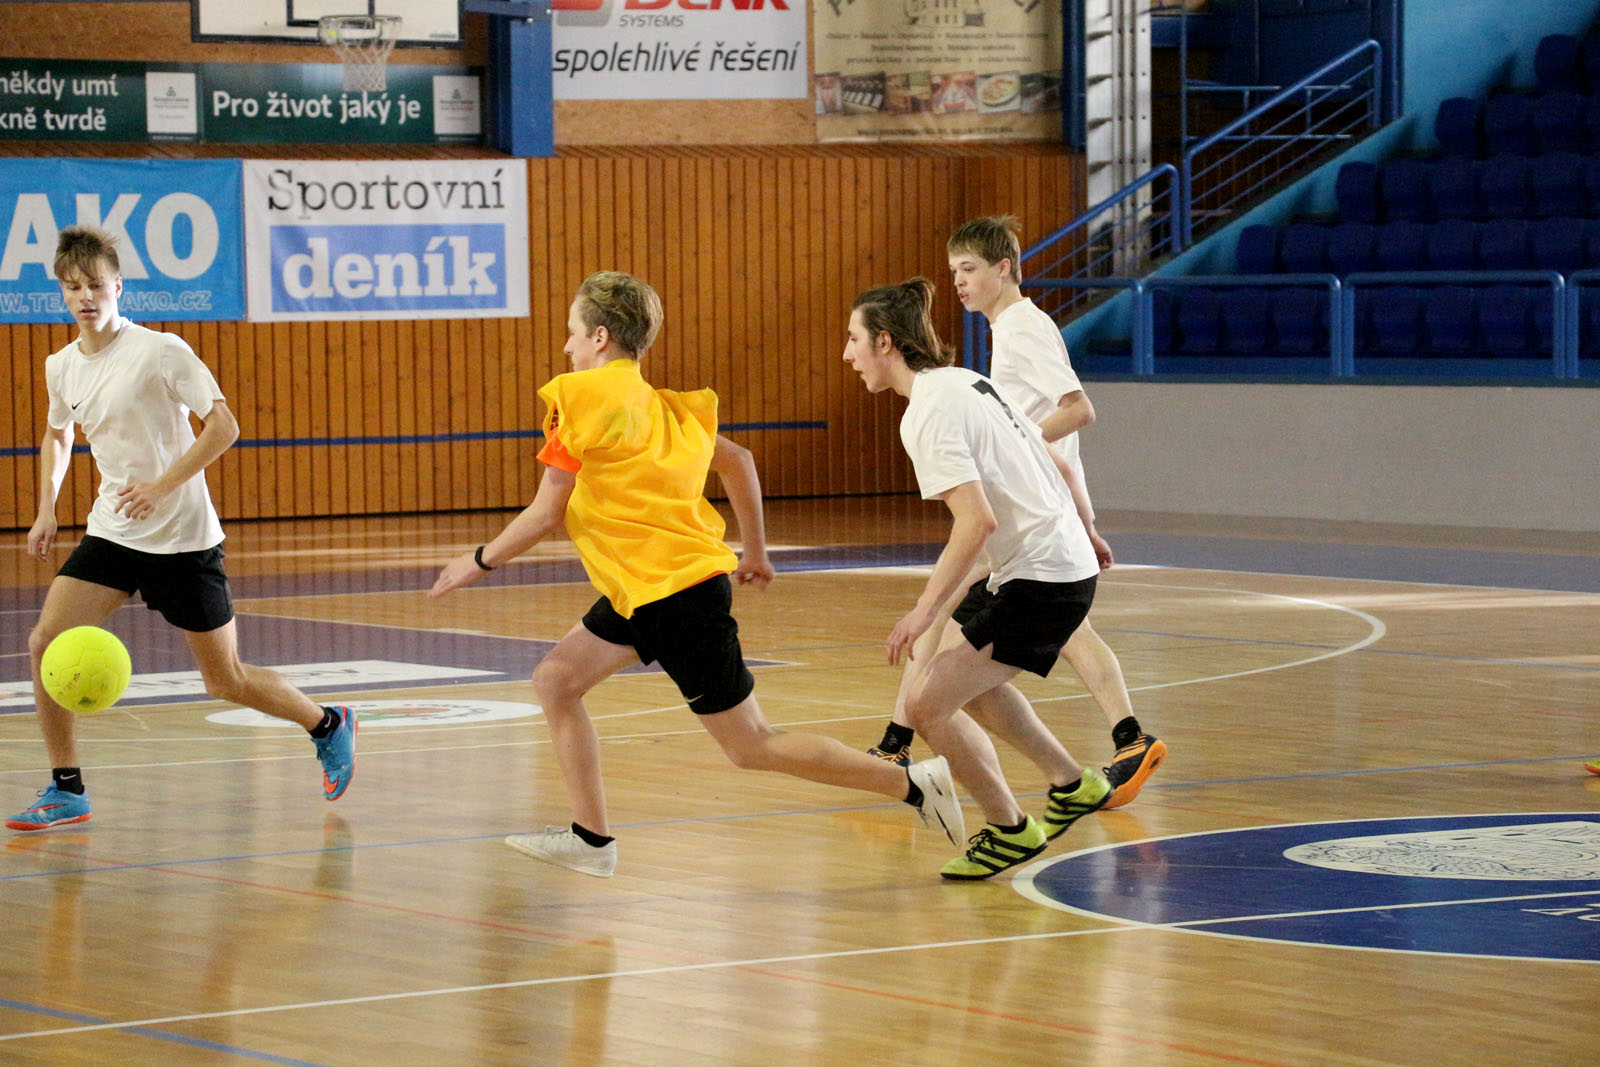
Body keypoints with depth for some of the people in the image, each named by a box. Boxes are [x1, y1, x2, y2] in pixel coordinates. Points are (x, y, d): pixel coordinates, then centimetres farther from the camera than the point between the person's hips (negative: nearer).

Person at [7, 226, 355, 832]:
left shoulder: (160, 352, -14)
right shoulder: (61, 368, 4)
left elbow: (223, 425, -16)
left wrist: (162, 485, -24)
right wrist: (46, 509, 13)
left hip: (183, 538, -5)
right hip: (111, 533, 5)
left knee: (225, 681, 3)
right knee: (46, 641, -14)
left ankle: (328, 726, 29)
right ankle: (66, 791, -3)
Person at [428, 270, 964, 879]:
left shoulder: (581, 396, -13)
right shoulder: (654, 404, 11)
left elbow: (546, 514, -12)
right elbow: (737, 461, 21)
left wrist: (478, 563, 2)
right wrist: (754, 552, 30)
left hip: (675, 595, -9)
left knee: (751, 746, -3)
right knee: (556, 680, 11)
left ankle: (914, 784, -1)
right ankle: (590, 840, 13)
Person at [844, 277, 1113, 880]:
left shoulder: (928, 412, -17)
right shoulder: (966, 383, 11)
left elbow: (977, 520, -26)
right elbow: (1057, 472, 19)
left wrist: (926, 611, -25)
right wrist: (1082, 533, 34)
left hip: (1040, 580, -10)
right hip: (1066, 560, 10)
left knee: (930, 705, -8)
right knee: (969, 682, 29)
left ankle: (1010, 830, 8)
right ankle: (1073, 785, 40)